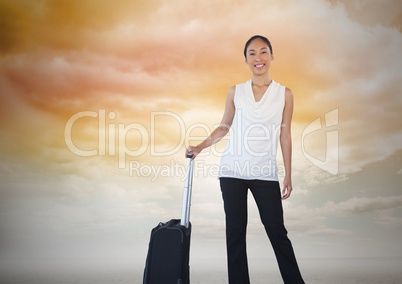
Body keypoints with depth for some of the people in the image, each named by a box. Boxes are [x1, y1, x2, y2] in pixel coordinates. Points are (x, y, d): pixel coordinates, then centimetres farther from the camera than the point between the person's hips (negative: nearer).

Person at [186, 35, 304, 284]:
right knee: (235, 231, 6)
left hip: (265, 173, -1)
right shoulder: (235, 92, 4)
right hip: (233, 171, 1)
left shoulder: (284, 94, 2)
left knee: (277, 231, 2)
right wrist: (200, 147, 1)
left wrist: (288, 176, 2)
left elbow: (285, 136, 3)